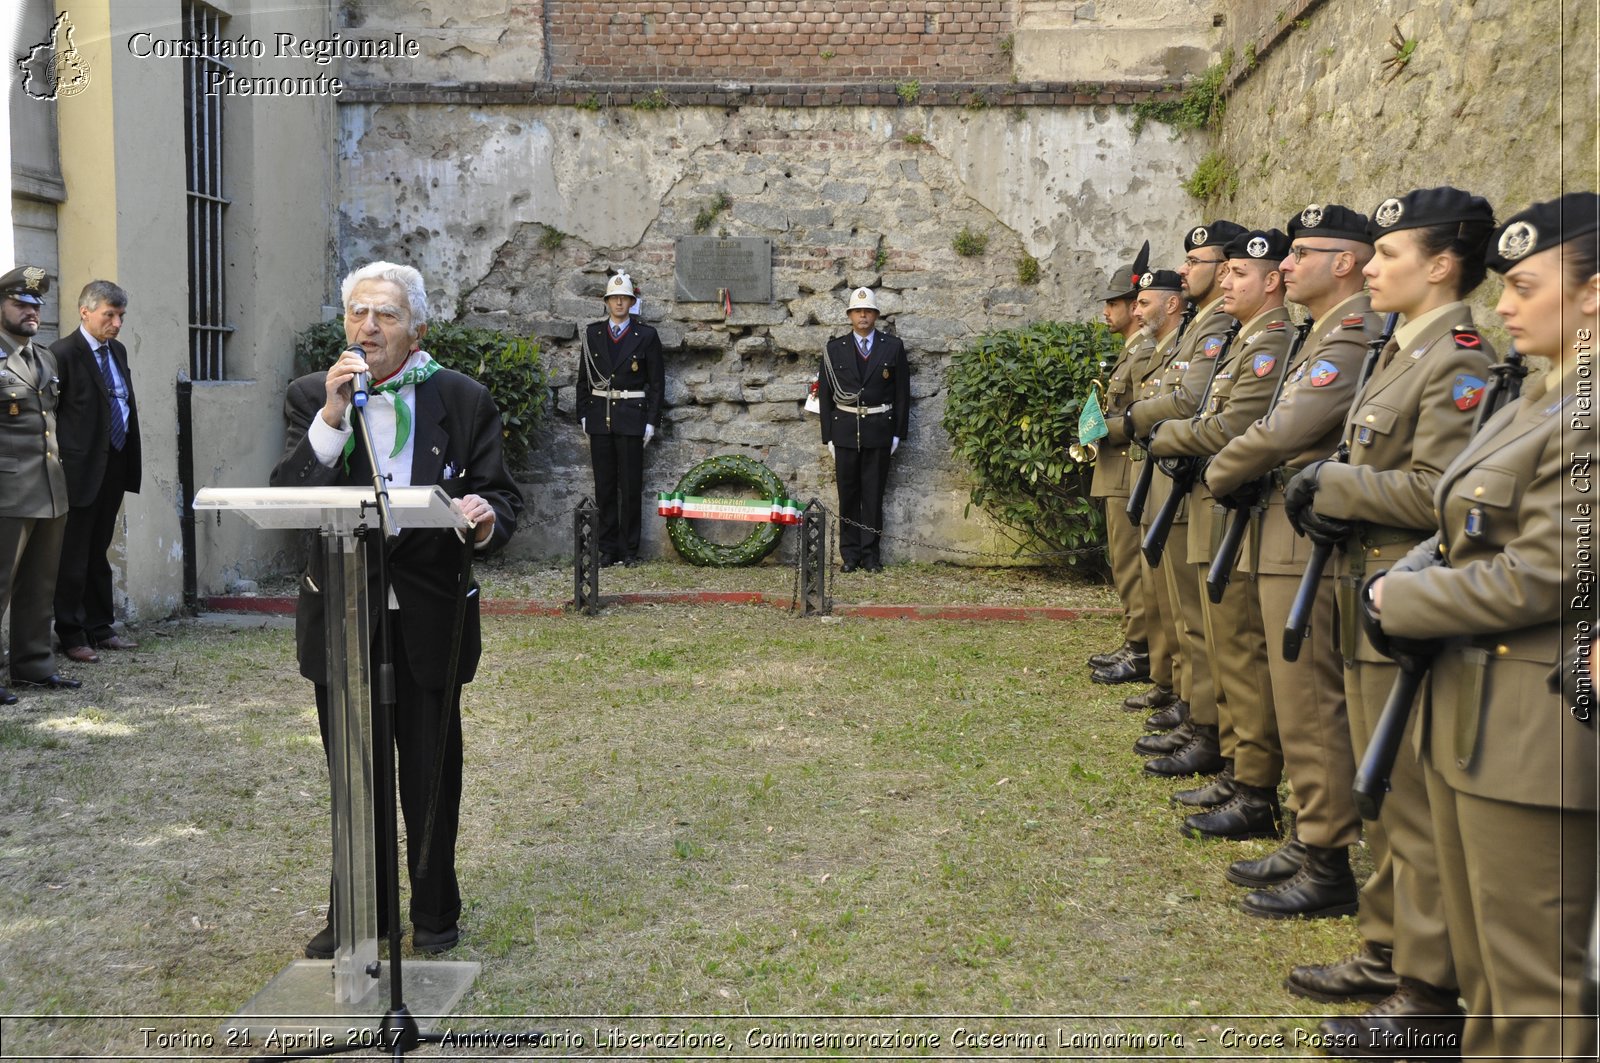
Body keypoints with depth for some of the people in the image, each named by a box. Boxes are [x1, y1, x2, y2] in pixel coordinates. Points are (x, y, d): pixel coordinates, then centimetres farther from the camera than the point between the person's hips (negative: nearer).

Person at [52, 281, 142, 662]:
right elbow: (48, 413, -13)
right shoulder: (63, 354, -12)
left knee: (98, 555, 16)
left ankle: (100, 628, 25)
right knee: (73, 558, 3)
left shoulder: (117, 351, 12)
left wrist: (129, 463, 11)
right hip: (82, 470, -7)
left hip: (114, 470, 7)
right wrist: (60, 465, -14)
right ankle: (71, 635, 12)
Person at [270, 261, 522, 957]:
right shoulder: (311, 397, 0)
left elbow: (503, 499, -2)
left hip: (427, 618, -1)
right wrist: (332, 416, -23)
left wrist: (487, 518, -25)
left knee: (431, 773, 12)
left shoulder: (463, 400, -2)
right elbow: (287, 499, -13)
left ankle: (434, 913, 30)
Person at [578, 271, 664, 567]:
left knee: (631, 486, 0)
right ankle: (608, 548, 12)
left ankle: (629, 550, 7)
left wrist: (651, 421, -4)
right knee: (604, 486, 5)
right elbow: (584, 377, 12)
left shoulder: (646, 335, 2)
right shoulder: (593, 333, 9)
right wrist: (583, 415, 4)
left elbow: (657, 381, 2)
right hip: (599, 417, 3)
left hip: (631, 418, -2)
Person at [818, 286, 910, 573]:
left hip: (879, 430, -1)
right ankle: (850, 554, 10)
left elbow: (902, 391, 4)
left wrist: (898, 432, 0)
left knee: (874, 493, 2)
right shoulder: (835, 348, 5)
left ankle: (871, 554, 9)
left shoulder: (893, 347, 4)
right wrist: (828, 436, 1)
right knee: (848, 493, 4)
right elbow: (825, 393, 6)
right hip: (845, 429, 1)